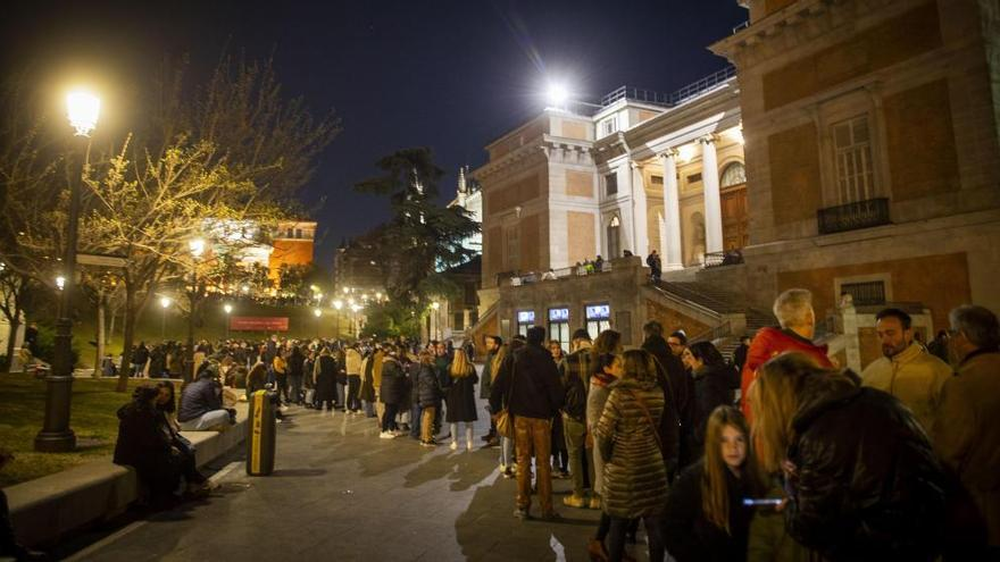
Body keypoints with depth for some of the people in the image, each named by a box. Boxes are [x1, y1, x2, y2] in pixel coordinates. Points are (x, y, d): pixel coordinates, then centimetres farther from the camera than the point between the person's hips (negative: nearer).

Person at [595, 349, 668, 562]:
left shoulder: (620, 393, -15)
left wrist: (606, 456, 0)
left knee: (618, 523, 12)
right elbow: (657, 426, 5)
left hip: (623, 467, -3)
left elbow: (603, 432, -14)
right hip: (653, 464, 3)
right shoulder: (658, 393, -2)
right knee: (654, 524, 11)